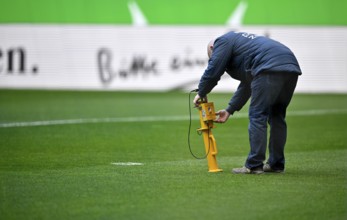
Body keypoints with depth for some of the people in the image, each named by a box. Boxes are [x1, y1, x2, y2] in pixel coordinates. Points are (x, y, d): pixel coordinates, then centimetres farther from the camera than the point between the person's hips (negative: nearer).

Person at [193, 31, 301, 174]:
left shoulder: (223, 41, 13)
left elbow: (213, 71, 6)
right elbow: (247, 84, 38)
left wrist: (201, 94, 22)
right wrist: (229, 110, 40)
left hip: (269, 68, -9)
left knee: (257, 116, -3)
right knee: (277, 116, 17)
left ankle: (254, 166, -3)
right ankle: (276, 164, 20)